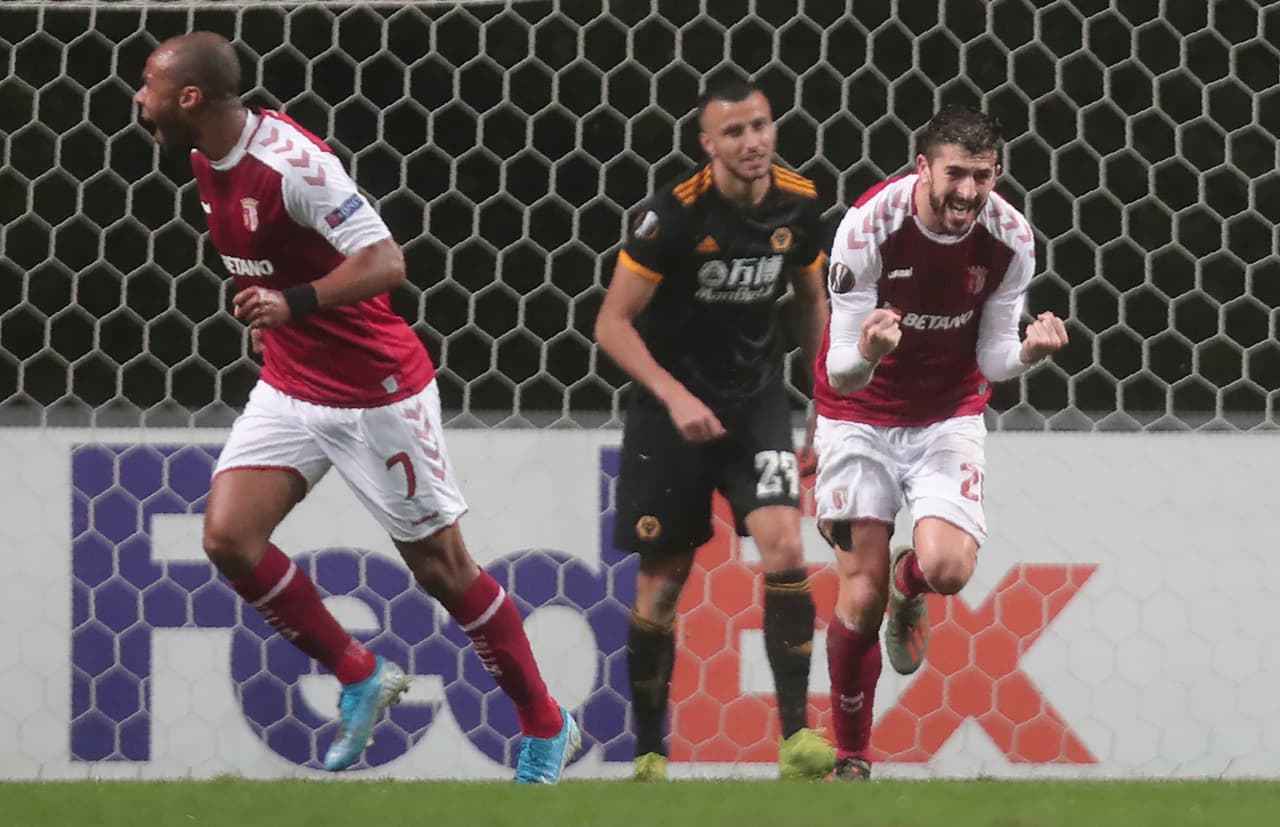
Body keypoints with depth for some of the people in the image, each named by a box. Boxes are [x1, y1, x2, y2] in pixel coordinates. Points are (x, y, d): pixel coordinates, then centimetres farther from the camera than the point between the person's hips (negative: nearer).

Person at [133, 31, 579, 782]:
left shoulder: (291, 161, -25)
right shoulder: (206, 160, 2)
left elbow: (386, 263, -30)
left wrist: (295, 303, -39)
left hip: (376, 393, -8)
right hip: (290, 389, 8)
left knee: (441, 567, 2)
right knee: (230, 537, -8)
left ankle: (548, 728, 18)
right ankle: (360, 678, 9)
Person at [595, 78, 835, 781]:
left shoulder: (798, 204, -4)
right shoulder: (674, 214, -18)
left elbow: (810, 300, 15)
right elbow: (613, 324, -14)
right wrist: (675, 397, -25)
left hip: (757, 404, 3)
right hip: (673, 407, -3)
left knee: (784, 543, -17)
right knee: (662, 579, 2)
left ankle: (796, 737, -16)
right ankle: (650, 754, 15)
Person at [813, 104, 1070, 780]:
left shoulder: (1010, 238, -15)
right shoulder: (869, 226, -24)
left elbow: (991, 357, -4)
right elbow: (841, 372, -22)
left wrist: (1027, 352, -27)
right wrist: (865, 352, -46)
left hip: (949, 414, 2)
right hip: (861, 414, -2)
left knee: (947, 568, -21)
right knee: (862, 592, -6)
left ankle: (908, 585, 20)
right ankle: (851, 759, 14)